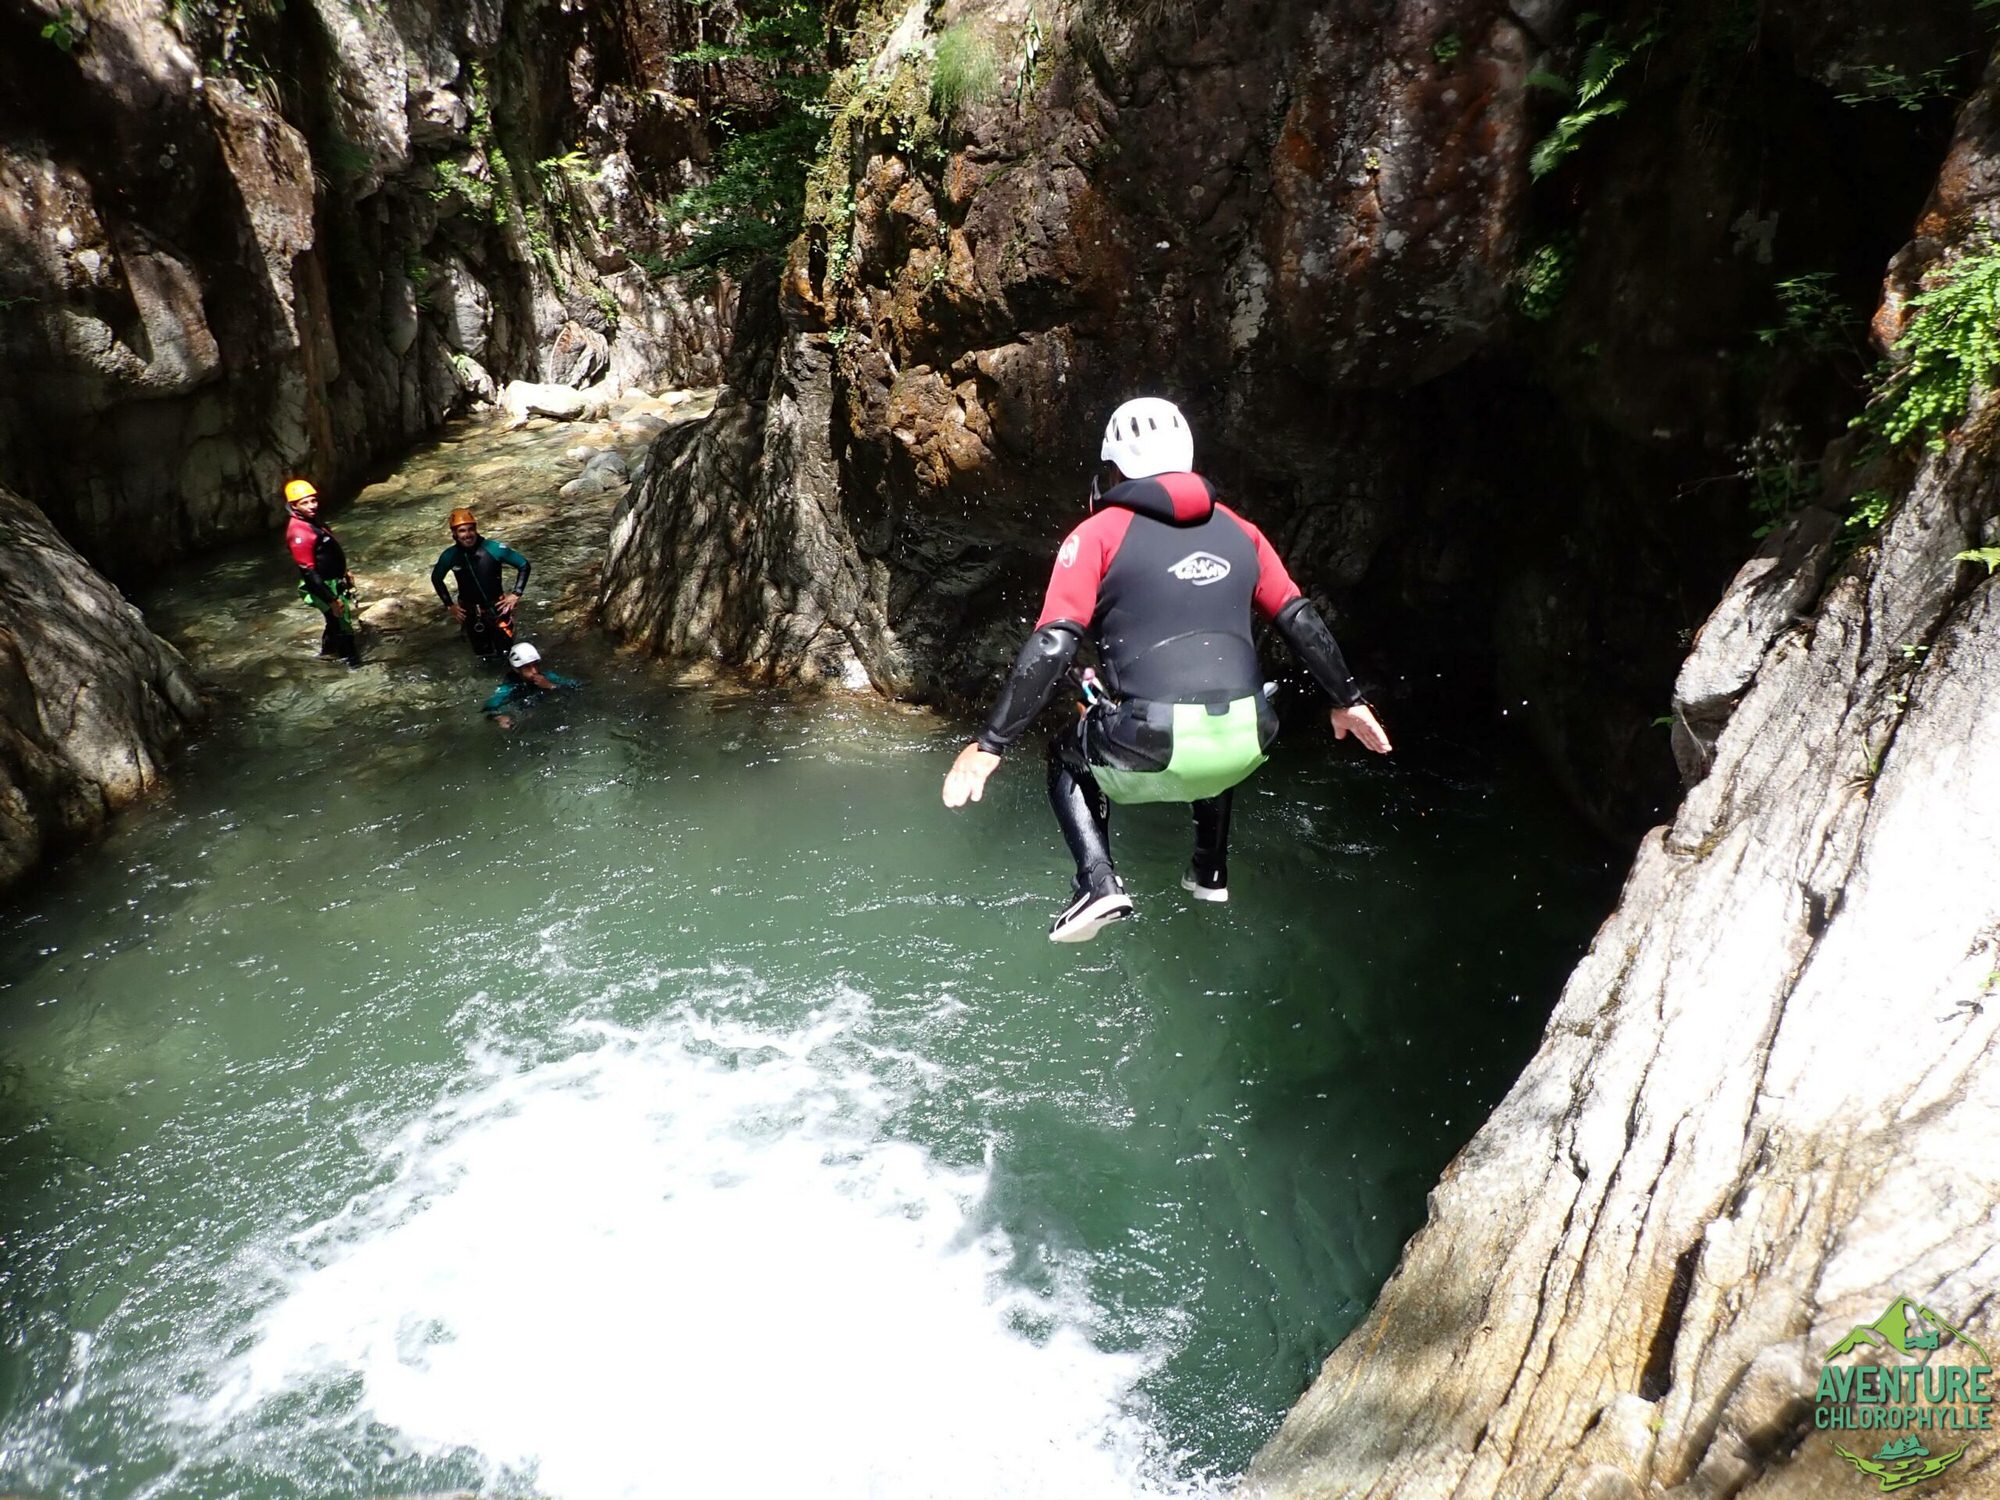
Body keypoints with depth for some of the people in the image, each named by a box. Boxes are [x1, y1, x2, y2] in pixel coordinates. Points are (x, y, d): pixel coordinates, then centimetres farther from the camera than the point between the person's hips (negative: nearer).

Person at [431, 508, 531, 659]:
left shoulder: (493, 549, -19)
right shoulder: (449, 556, -9)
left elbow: (524, 565, -7)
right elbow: (436, 578, 11)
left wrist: (516, 594, -9)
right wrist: (449, 605, 8)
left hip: (497, 608, -2)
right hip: (470, 613, 2)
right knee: (483, 653, 13)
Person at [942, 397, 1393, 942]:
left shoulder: (1098, 534, 1)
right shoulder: (1238, 530, 14)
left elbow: (1051, 647, -8)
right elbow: (1301, 620, 15)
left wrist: (991, 745, -6)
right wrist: (1348, 701, 28)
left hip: (1153, 751, -4)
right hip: (1243, 746, 5)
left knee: (1067, 759, 28)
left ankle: (1098, 883, 7)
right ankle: (1211, 873, 42)